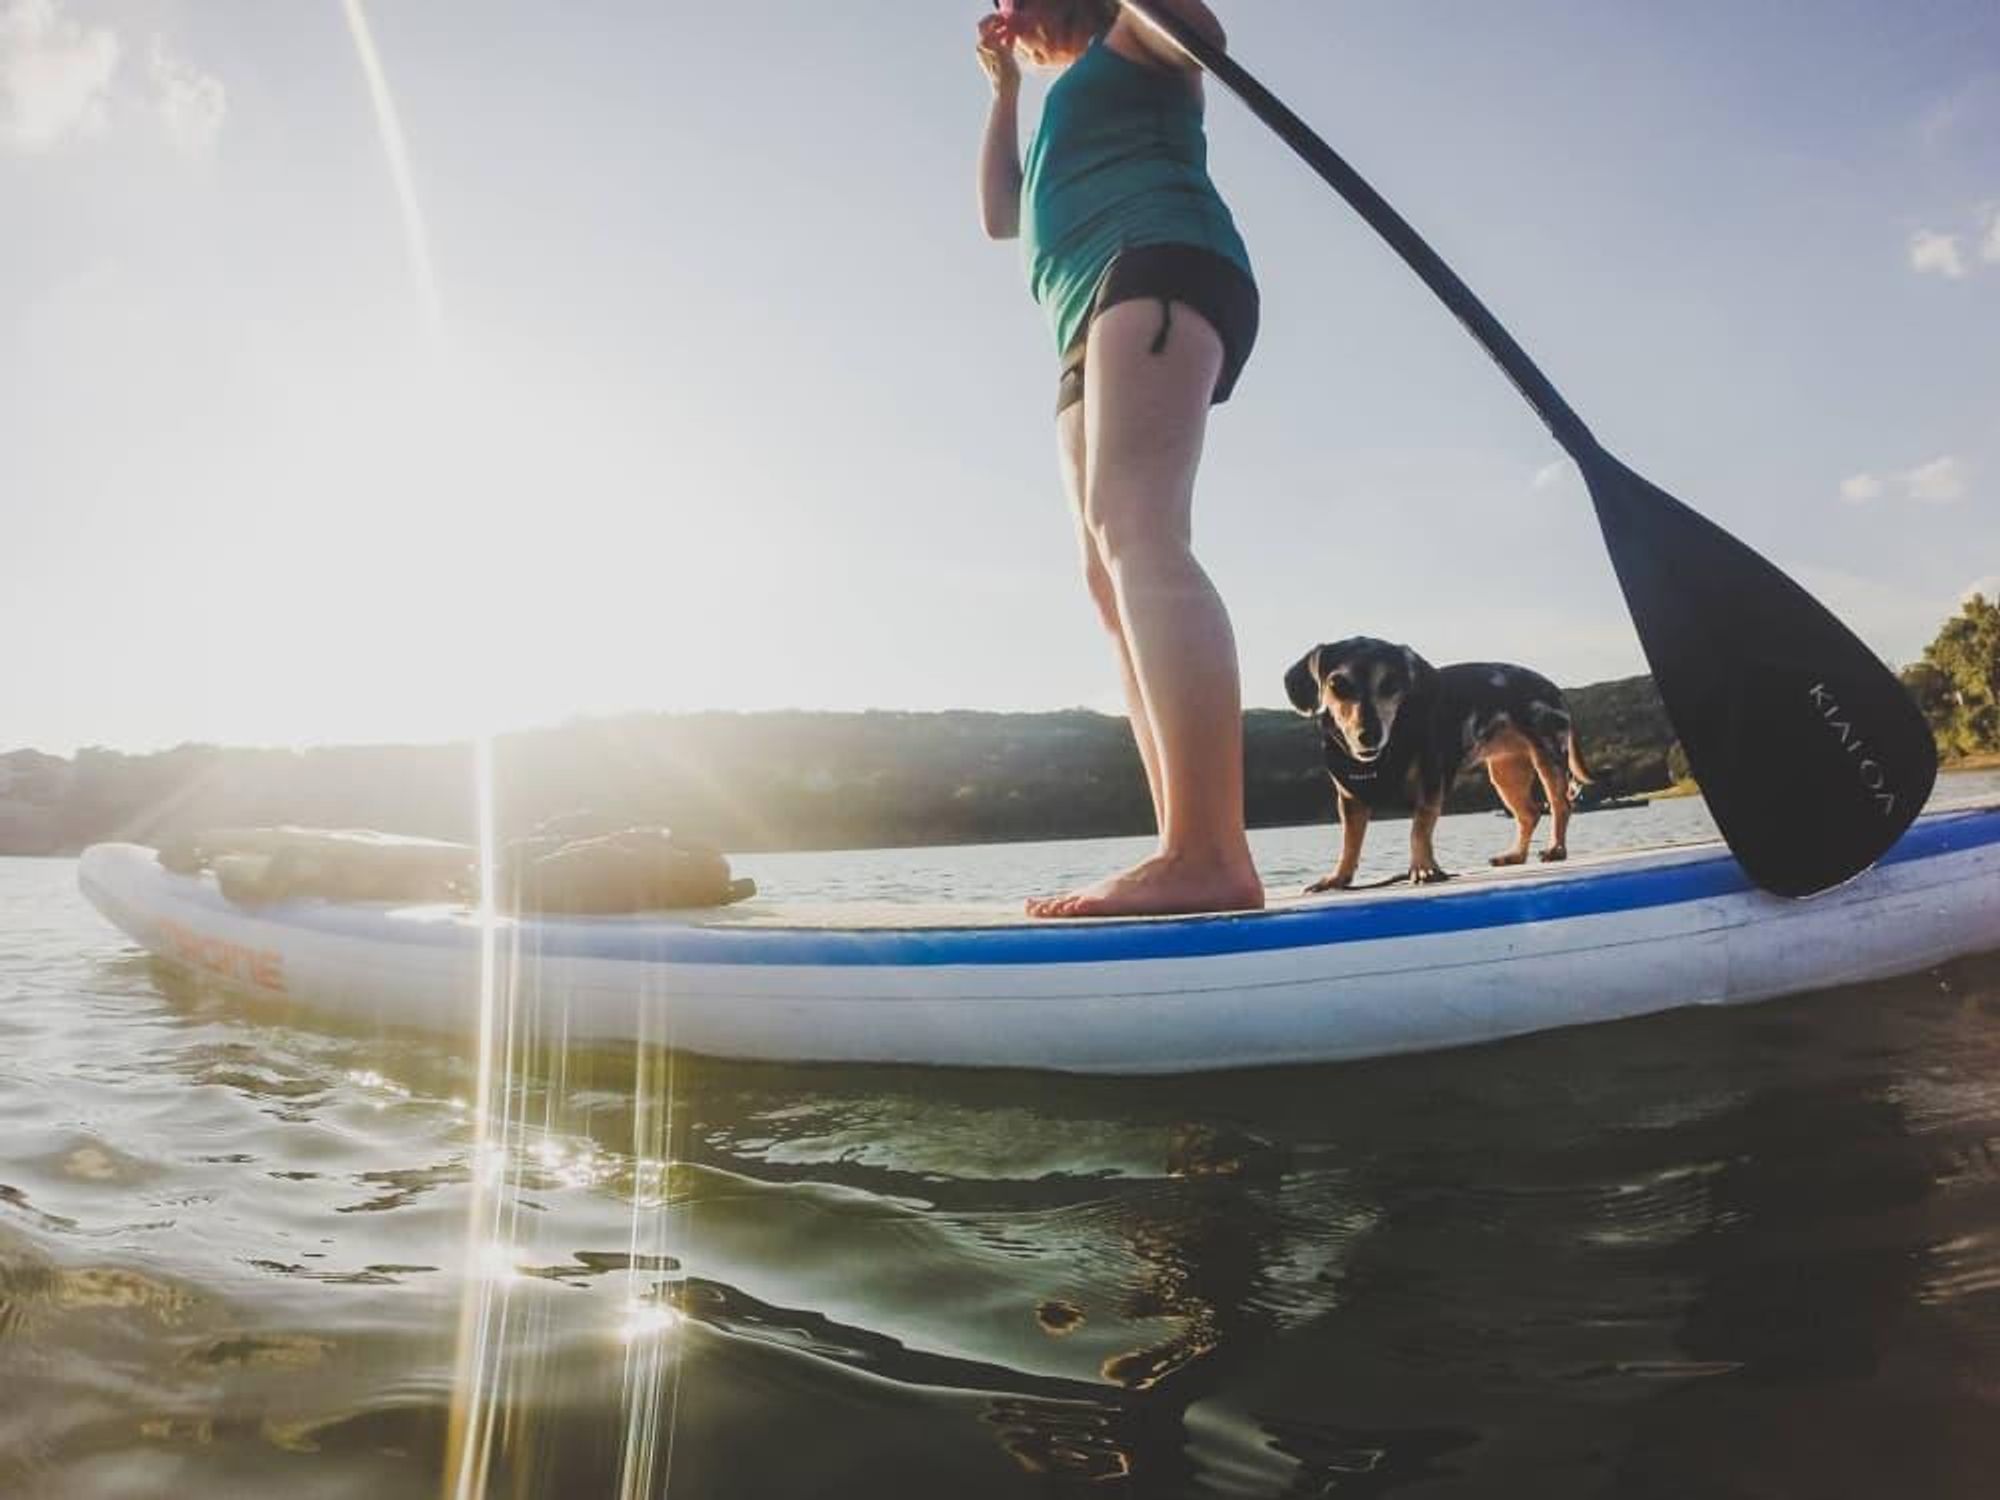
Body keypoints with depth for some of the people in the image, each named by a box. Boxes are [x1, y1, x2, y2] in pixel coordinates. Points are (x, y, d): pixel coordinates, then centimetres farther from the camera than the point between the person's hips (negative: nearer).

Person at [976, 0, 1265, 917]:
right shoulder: (1064, 113, 38)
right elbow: (1000, 217, 35)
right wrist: (1004, 89, 35)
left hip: (1158, 270, -9)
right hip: (1099, 329, 9)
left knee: (1134, 531, -29)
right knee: (1114, 580, -4)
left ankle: (1208, 855, -41)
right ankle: (1197, 859, -11)